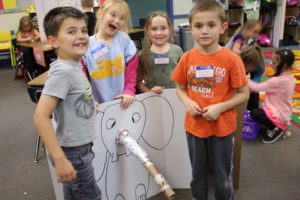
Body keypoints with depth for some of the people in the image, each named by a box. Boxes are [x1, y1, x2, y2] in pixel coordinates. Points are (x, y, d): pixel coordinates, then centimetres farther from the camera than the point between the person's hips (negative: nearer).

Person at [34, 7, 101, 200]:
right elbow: (40, 116, -28)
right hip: (73, 152, -8)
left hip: (80, 148, 8)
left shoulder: (75, 65, 2)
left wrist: (89, 104, 11)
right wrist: (60, 159, -28)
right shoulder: (63, 71, -24)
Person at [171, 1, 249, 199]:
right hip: (194, 126, 3)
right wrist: (187, 102, -14)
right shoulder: (187, 58, -5)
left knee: (223, 176, 18)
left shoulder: (231, 59, -15)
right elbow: (180, 88, 6)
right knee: (197, 173, 23)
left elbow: (244, 93, -8)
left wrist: (220, 107, -21)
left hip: (222, 128, -2)